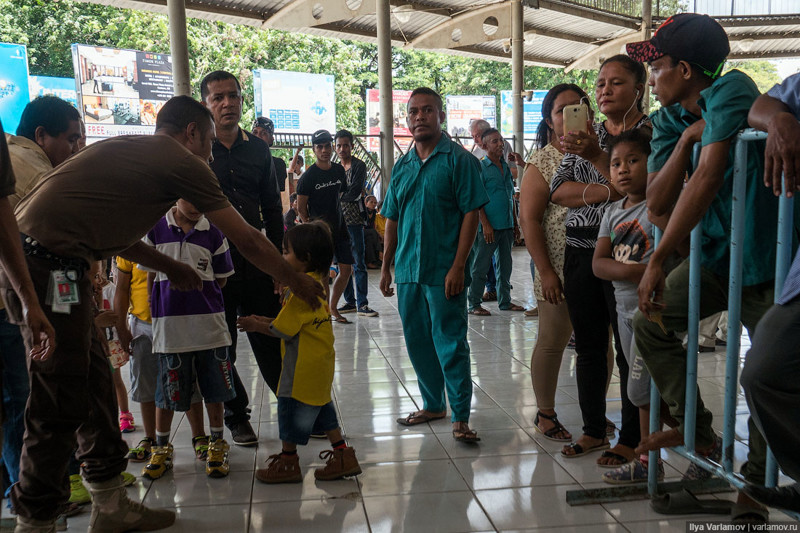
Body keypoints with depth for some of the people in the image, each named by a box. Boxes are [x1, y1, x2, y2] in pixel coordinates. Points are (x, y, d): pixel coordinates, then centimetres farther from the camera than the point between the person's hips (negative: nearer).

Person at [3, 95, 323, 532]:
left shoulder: (128, 151, 23)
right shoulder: (181, 162, -3)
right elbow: (247, 239, 1)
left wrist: (170, 267, 35)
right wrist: (296, 283, 13)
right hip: (49, 263, -10)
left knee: (92, 381, 14)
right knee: (61, 402, -2)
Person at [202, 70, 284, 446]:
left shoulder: (258, 150, 10)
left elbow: (272, 207, 14)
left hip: (256, 261, 2)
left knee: (272, 344, 6)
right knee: (221, 349, 8)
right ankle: (237, 418, 23)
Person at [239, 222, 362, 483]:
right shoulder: (316, 283, 10)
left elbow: (283, 330, -17)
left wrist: (255, 325, -2)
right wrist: (263, 320, 11)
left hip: (304, 364, -10)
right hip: (321, 362, 10)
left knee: (291, 406, 4)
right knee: (320, 406, 17)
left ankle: (287, 461, 17)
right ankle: (343, 456, 21)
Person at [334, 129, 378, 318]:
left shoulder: (358, 166, -3)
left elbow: (355, 193, -13)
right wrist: (347, 192, -6)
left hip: (354, 220, -6)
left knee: (358, 263, -6)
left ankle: (362, 304, -4)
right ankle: (350, 301, 18)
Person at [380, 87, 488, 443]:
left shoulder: (458, 159, -4)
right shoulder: (402, 166, 13)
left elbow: (471, 213, -10)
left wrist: (458, 266, -16)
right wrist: (386, 267, 13)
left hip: (444, 270, -6)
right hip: (407, 269, 6)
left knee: (450, 343, -3)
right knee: (417, 342, 14)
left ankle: (460, 416, 7)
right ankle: (433, 405, 29)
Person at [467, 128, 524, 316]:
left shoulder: (505, 167, 13)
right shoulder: (480, 167, -8)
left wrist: (515, 222, 17)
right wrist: (485, 224, -18)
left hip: (507, 225, 7)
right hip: (489, 226, -7)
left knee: (505, 265, 13)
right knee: (480, 266, -1)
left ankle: (505, 301, 23)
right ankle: (473, 304, 7)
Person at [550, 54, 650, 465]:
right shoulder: (586, 134, 14)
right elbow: (559, 191, 3)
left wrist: (597, 157, -24)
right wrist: (608, 191, -12)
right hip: (580, 250, 5)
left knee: (629, 348, -1)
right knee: (588, 345, 10)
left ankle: (631, 439, 12)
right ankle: (594, 429, 24)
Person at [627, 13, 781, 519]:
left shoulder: (731, 90, -21)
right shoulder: (669, 120, 2)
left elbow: (707, 179, -29)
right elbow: (658, 203, -7)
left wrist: (659, 259, -27)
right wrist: (685, 139, -21)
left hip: (765, 257, -7)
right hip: (715, 254, 7)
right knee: (650, 323, 2)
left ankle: (755, 478, 17)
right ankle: (697, 429, 16)